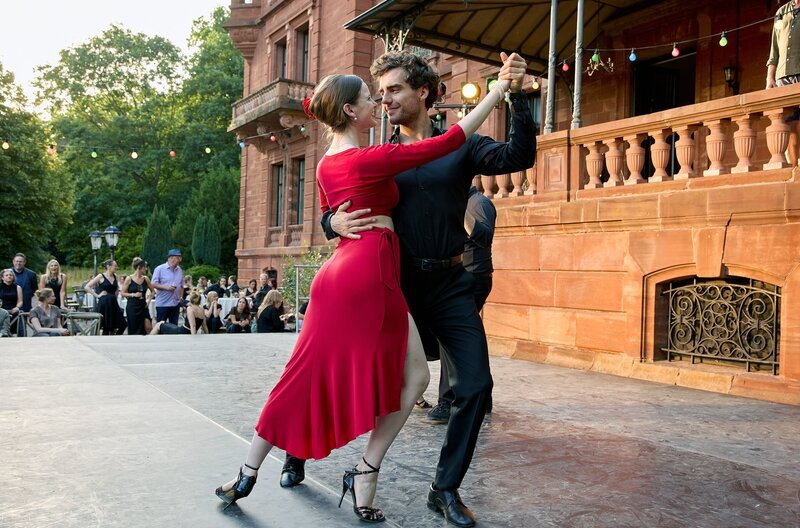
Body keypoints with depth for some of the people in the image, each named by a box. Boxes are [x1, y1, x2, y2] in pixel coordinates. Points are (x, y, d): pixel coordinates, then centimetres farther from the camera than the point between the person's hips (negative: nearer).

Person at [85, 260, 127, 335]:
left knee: (122, 325, -1)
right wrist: (97, 295, -10)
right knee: (106, 327, 0)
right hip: (104, 304, -6)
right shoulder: (101, 276, -6)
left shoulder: (115, 276, 10)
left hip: (113, 303, 6)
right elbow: (86, 287, -8)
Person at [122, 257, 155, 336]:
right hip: (132, 307, -4)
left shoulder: (145, 279, 4)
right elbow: (123, 293, -4)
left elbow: (152, 291, 15)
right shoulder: (129, 279, -6)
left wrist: (149, 300, 3)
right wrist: (133, 295, -17)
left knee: (149, 328, -5)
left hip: (143, 306, 4)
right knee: (134, 329, 3)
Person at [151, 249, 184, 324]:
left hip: (176, 304, 5)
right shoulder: (160, 269, -6)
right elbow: (153, 284, -9)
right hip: (162, 304, -5)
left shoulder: (179, 270, 11)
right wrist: (166, 287, -20)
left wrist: (181, 297, 10)